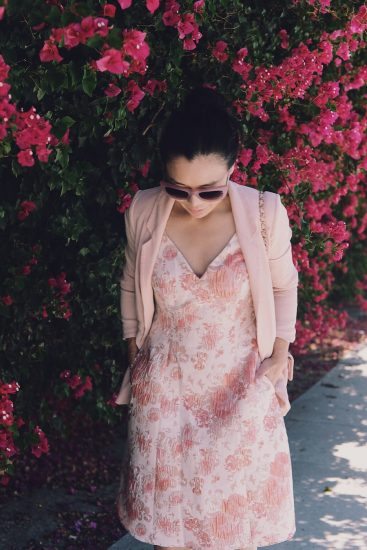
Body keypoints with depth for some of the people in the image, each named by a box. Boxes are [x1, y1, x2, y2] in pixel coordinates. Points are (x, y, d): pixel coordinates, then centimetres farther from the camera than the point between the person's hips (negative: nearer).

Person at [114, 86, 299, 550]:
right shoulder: (143, 212, -12)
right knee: (165, 495, 12)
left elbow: (283, 286, 1)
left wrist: (278, 355, -4)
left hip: (240, 384, -1)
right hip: (164, 385, 1)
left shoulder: (265, 214, -16)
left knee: (239, 500, 11)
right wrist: (135, 355, 8)